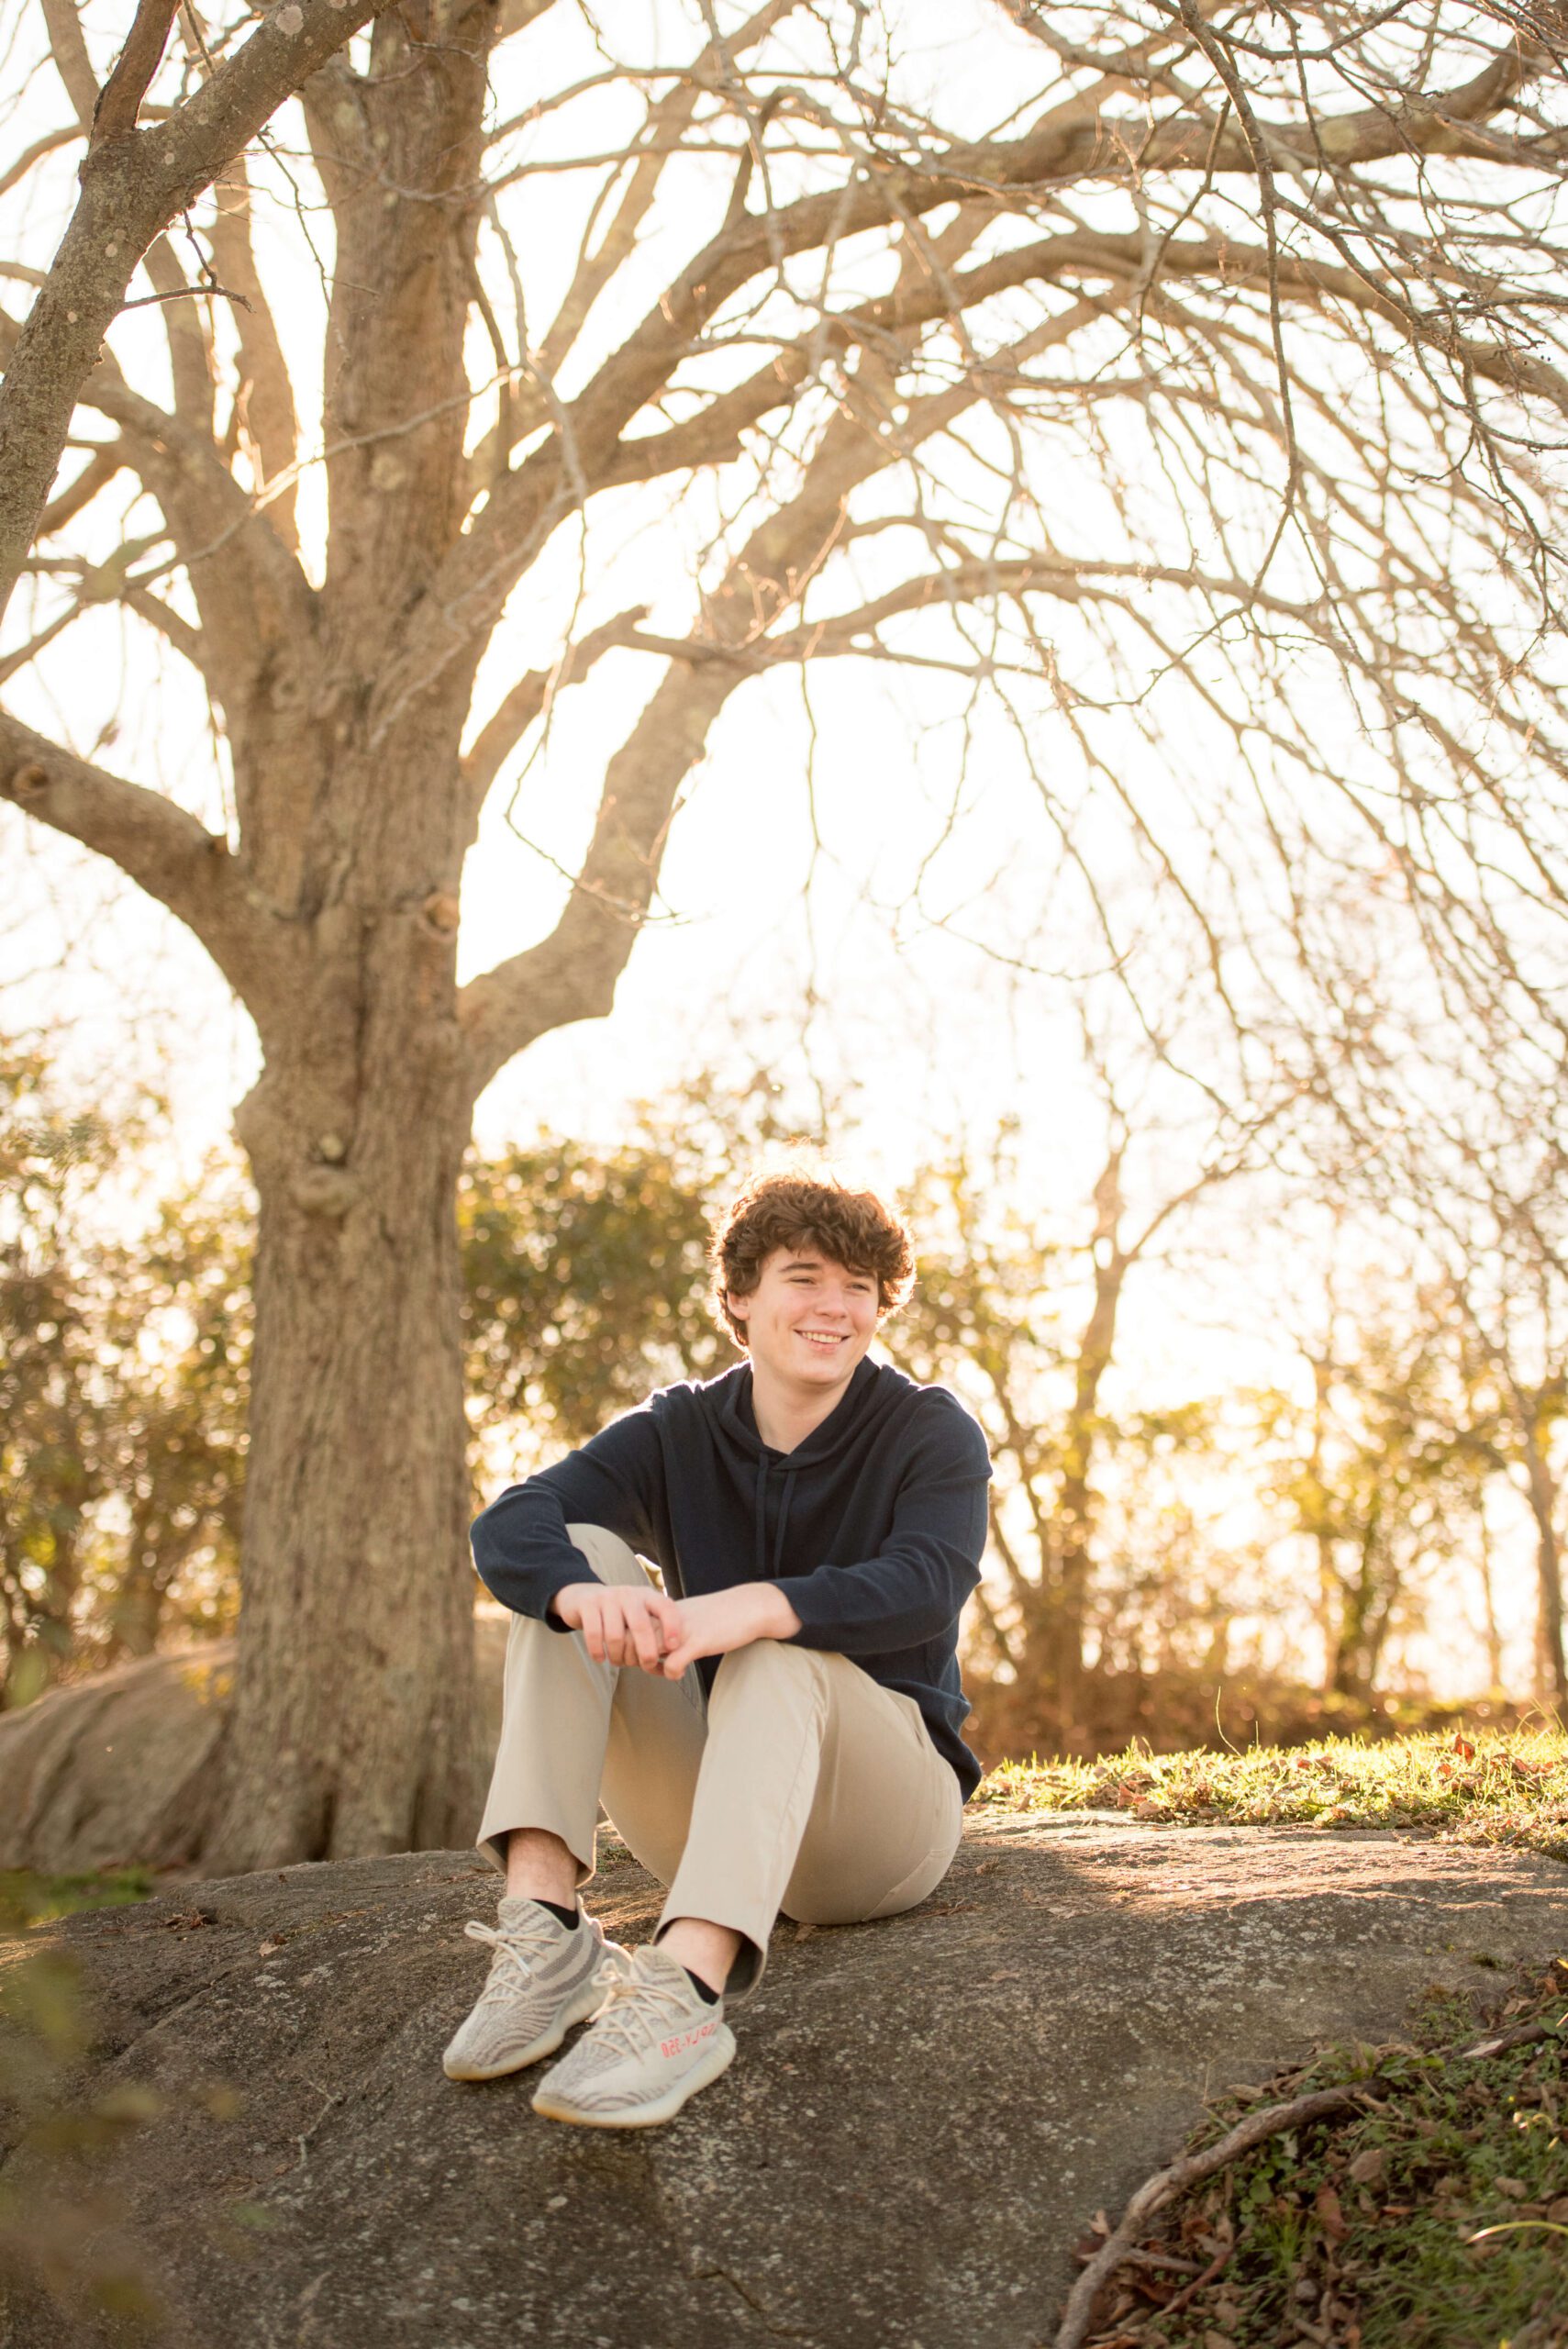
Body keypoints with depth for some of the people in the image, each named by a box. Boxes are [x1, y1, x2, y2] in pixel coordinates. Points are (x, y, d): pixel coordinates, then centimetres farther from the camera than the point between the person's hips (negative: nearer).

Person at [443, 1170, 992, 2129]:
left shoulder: (932, 1430, -3)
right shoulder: (678, 1431, 4)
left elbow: (928, 1583, -26)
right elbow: (511, 1526, -14)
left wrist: (750, 1609, -44)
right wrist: (586, 1594, -40)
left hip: (885, 1815, -3)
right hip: (714, 1824, 3)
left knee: (783, 1655, -33)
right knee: (579, 1558, -14)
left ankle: (687, 1989, -53)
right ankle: (544, 1926, -29)